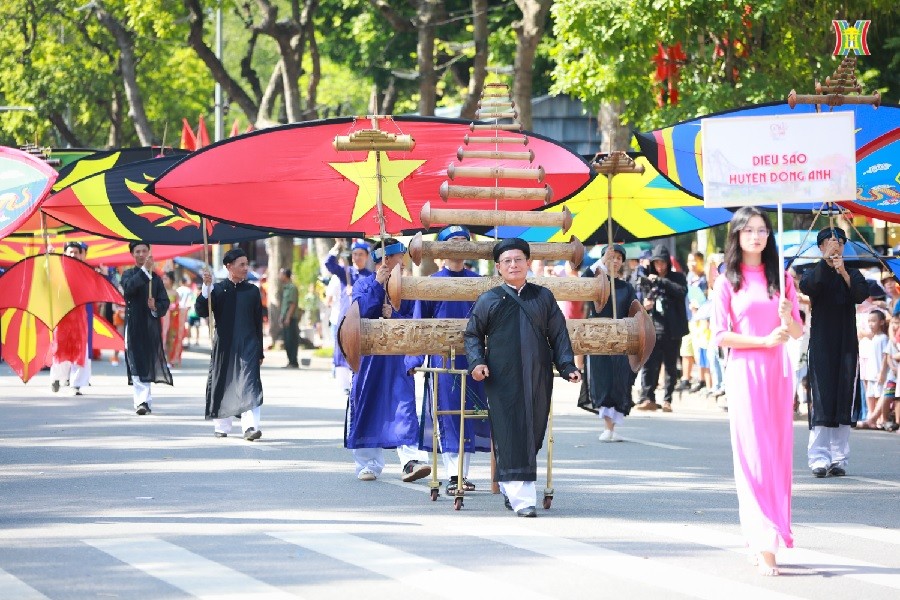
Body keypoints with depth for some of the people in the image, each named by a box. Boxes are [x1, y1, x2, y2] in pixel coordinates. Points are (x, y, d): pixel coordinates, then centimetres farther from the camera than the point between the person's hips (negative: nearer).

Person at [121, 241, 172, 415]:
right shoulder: (128, 275, 5)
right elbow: (129, 288, -18)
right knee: (137, 364, -12)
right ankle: (143, 400, -19)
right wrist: (145, 270, -26)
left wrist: (156, 307, -14)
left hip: (152, 326, 3)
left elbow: (165, 302, 8)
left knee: (149, 364, 8)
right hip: (134, 325, -3)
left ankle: (144, 400, 19)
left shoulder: (155, 278, 12)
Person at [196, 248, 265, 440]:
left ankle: (250, 426, -22)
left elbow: (258, 323, 9)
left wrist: (260, 352, 9)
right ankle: (221, 427, 20)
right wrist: (206, 287, -19)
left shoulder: (252, 291, 7)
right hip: (224, 345, 1)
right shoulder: (218, 290, 4)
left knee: (249, 385, -13)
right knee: (222, 385, 7)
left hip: (248, 346, -1)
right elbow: (202, 311, -7)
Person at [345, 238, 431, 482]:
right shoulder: (364, 284, 6)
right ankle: (369, 464, 12)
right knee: (367, 407, 2)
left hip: (398, 357, 0)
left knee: (404, 405, -12)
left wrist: (394, 316, -13)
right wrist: (378, 284, -13)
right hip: (369, 356, 0)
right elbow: (360, 311, -12)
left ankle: (411, 461, -21)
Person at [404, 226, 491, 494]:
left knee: (470, 411, 4)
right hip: (443, 358, -2)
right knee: (447, 412, -7)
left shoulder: (478, 282, 9)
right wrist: (416, 359, -6)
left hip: (473, 358, 2)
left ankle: (463, 473, 11)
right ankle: (453, 475, -8)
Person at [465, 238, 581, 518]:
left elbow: (558, 335, 13)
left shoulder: (543, 297, 13)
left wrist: (567, 366, 1)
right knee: (511, 435, -10)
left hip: (538, 379, 3)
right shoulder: (488, 300, 8)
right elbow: (473, 334, 12)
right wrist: (477, 362, -5)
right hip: (502, 380, -3)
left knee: (533, 434, 5)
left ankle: (509, 487, 23)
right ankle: (521, 498, -13)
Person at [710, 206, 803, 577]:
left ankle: (761, 538, 10)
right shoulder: (727, 282, 2)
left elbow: (798, 332, 11)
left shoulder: (780, 279, 11)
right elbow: (720, 335, -4)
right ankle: (764, 543, -14)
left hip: (778, 372, 4)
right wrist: (764, 340, -13)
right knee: (753, 453, -9)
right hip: (744, 371, -4)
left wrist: (787, 319, -11)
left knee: (777, 453, 3)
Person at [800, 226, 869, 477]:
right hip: (821, 344, -2)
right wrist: (826, 260, -22)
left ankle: (839, 458, 5)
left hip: (846, 344, 2)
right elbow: (807, 287, -17)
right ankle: (819, 458, -12)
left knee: (844, 399, 1)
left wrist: (844, 273, -19)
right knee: (821, 399, -10)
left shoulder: (852, 274, 12)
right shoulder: (815, 272, 6)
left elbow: (861, 295, -8)